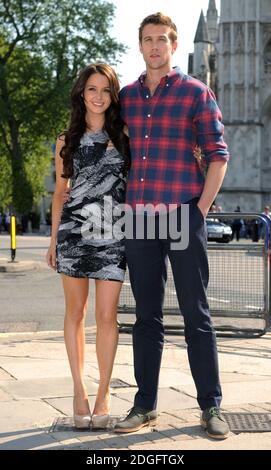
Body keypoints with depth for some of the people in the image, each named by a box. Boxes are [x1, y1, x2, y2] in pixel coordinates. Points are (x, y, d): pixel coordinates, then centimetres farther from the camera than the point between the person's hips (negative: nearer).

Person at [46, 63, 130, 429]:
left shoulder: (123, 136, 7)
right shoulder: (67, 140, 10)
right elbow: (60, 192, 14)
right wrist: (53, 240, 11)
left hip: (112, 233, -1)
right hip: (74, 230, 1)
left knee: (107, 315, -3)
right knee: (75, 312, 5)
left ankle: (104, 394, 9)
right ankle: (79, 391, 15)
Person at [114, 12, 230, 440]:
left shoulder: (196, 93, 1)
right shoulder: (126, 96, 13)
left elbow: (218, 155, -1)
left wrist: (201, 209, -7)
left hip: (184, 217, -4)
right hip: (139, 219, 4)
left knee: (196, 315, 1)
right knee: (147, 316, 9)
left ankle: (211, 407, 9)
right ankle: (145, 405, 16)